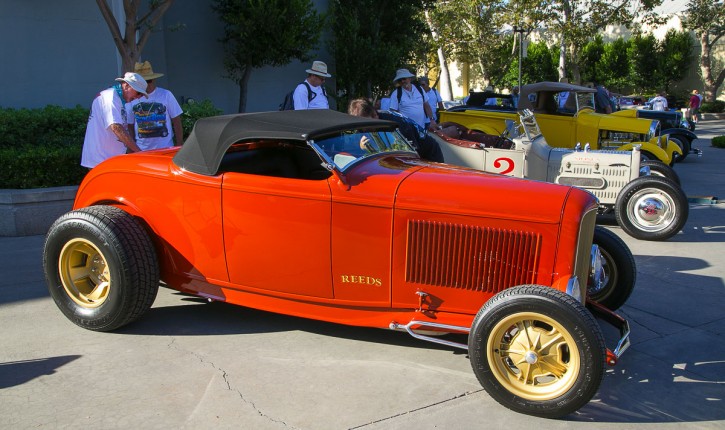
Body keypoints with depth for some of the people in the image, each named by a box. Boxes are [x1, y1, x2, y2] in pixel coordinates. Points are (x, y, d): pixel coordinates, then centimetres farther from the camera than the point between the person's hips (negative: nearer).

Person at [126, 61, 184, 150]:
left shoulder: (166, 95, 0)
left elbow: (176, 121, 2)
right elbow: (130, 125, 11)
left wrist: (179, 145, -2)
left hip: (165, 149, -1)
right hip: (141, 150, 1)